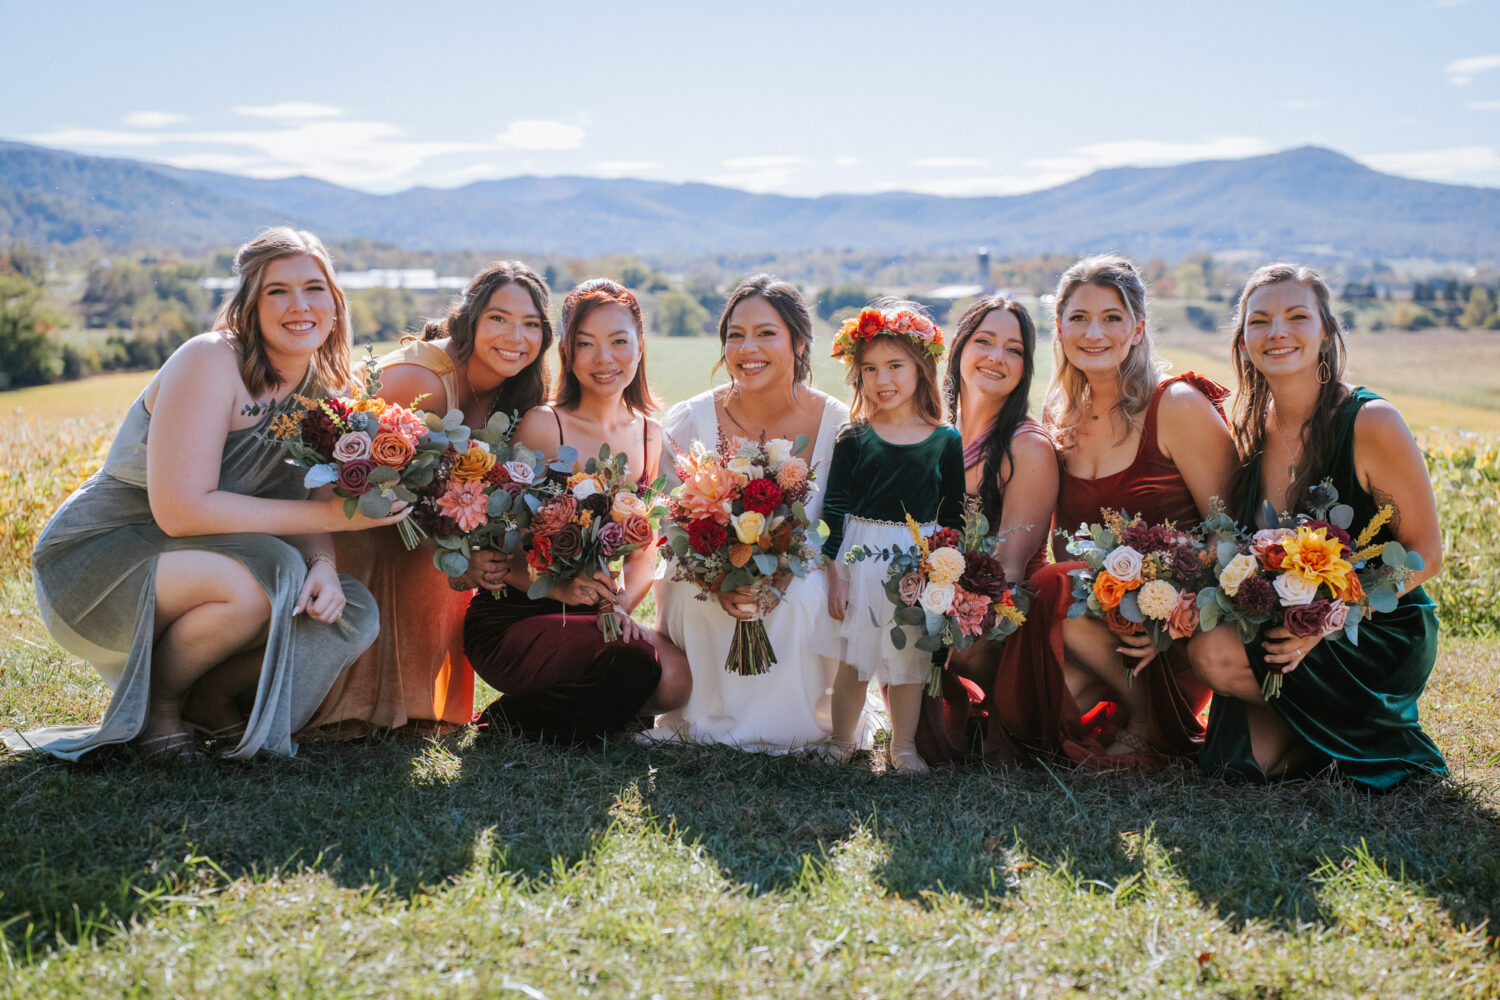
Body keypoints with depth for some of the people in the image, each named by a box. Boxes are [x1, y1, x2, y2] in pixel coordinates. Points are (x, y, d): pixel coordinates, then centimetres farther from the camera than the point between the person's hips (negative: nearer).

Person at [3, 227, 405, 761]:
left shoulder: (321, 388, 2)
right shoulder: (211, 361, -20)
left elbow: (299, 510, 4)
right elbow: (180, 510, -28)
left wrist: (323, 564, -21)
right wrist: (330, 515, -27)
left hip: (196, 564, 7)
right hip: (94, 561, -7)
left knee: (354, 612, -11)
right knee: (266, 576, -33)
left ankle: (211, 697, 8)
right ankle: (156, 704, -7)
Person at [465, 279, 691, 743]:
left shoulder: (650, 435, 9)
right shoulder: (542, 426, -10)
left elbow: (645, 549, 12)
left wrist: (619, 604, -8)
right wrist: (560, 587, -30)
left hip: (590, 618, 6)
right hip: (512, 619, -6)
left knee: (677, 680, -19)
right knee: (635, 665, -29)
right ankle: (508, 721, -4)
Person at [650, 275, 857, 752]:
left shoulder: (836, 425, -10)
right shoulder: (690, 422, -9)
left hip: (800, 579, 0)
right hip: (706, 581, 1)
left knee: (806, 600, -32)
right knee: (700, 599, -31)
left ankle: (788, 723, -8)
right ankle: (710, 718, -6)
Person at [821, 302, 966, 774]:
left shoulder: (946, 440, 1)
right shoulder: (853, 438, -1)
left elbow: (953, 517, 5)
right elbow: (835, 510, -1)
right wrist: (836, 573, -6)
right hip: (861, 561, 0)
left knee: (910, 659, 10)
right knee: (853, 659, 6)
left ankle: (903, 745, 25)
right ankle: (842, 743, 23)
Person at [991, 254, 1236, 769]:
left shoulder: (1179, 407, -8)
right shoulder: (1062, 421, 10)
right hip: (1090, 614, 4)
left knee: (1056, 596, -30)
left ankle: (1149, 725, -8)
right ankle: (1112, 704, 4)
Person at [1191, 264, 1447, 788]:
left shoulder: (1370, 423, -15)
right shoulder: (1249, 431, 1)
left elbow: (1426, 554, -11)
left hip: (1382, 634, -4)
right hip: (1283, 625, 4)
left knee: (1214, 651, -24)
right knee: (1249, 755, -19)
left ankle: (1354, 724, 0)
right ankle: (1305, 724, 13)